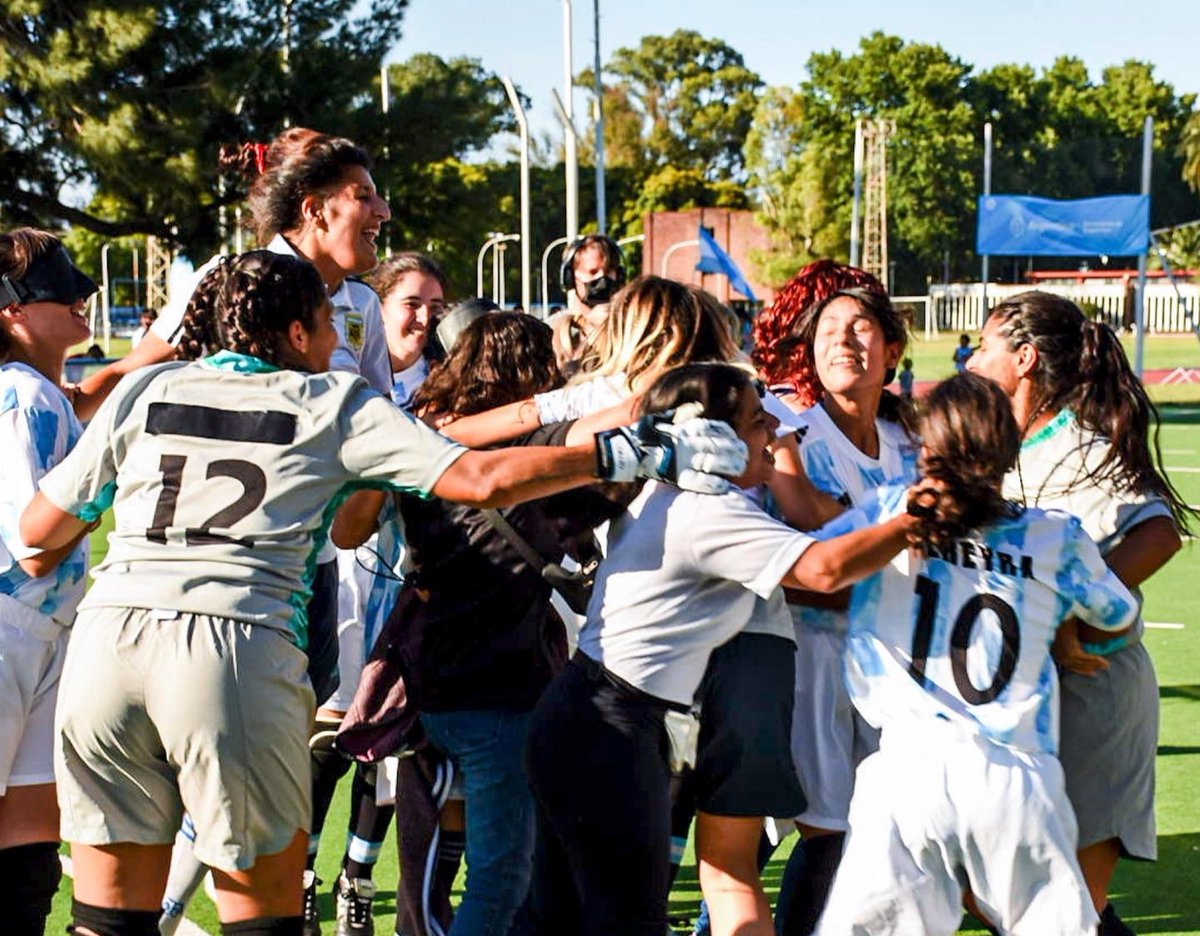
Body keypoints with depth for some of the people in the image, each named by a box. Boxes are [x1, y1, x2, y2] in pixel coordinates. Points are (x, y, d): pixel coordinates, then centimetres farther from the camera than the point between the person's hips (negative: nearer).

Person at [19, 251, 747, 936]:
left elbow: (40, 529, 21)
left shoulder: (146, 389, 19)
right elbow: (481, 480, 2)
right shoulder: (339, 405, 12)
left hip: (108, 638, 3)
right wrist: (637, 453, 7)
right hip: (241, 649, -3)